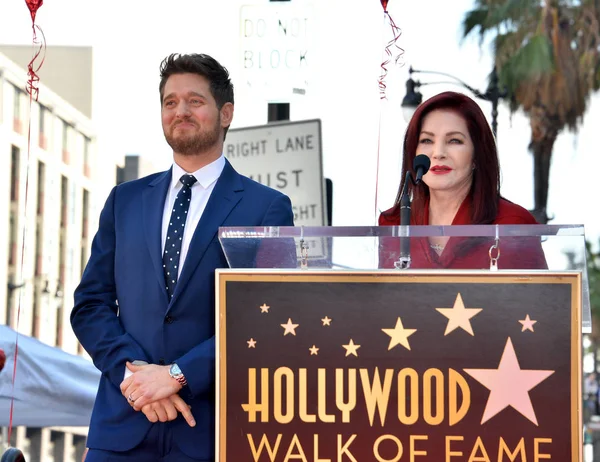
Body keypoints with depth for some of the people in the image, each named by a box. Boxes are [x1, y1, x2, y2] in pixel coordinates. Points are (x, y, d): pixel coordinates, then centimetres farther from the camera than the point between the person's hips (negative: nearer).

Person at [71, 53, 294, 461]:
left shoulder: (268, 208, 0)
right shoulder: (125, 200, 12)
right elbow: (90, 304, 8)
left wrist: (177, 375, -14)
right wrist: (133, 370, -9)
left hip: (213, 429, -3)